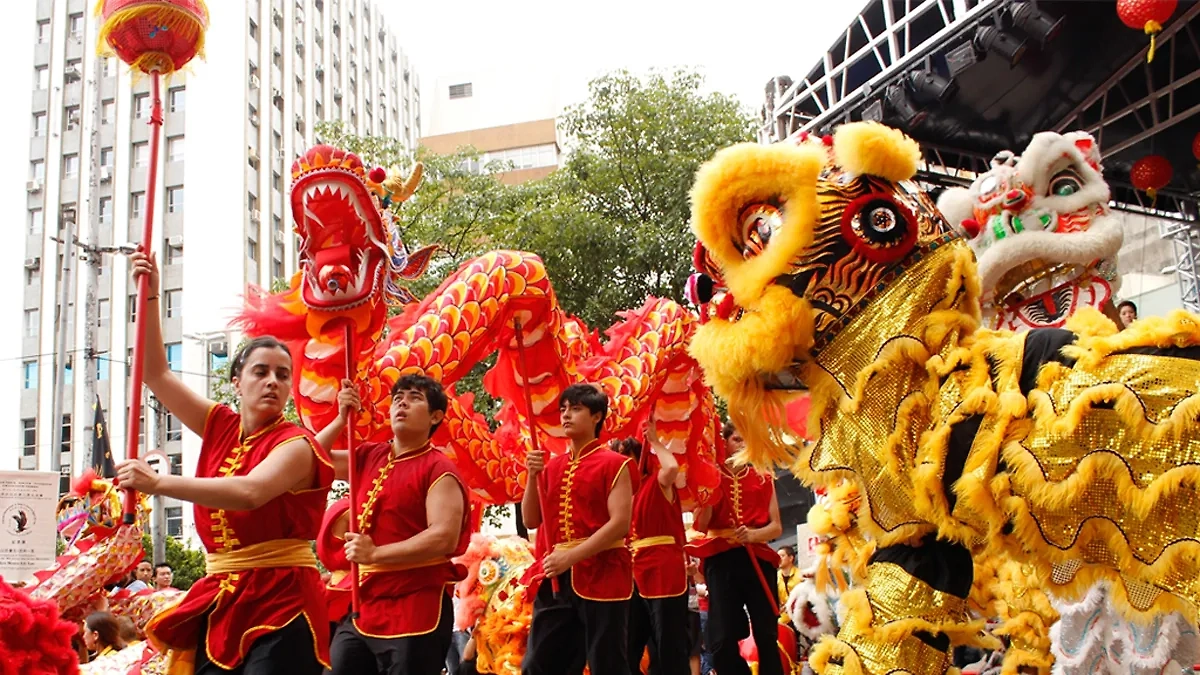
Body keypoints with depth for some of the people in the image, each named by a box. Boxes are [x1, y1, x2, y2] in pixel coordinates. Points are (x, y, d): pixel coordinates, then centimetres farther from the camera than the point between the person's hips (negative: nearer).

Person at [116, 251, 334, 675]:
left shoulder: (295, 445, -8)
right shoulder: (221, 426, 10)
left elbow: (250, 492, -28)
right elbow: (157, 375, 14)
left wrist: (159, 483, -27)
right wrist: (150, 295, 8)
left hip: (280, 604, -6)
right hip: (220, 601, 6)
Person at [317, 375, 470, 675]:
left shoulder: (438, 469, -9)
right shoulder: (370, 456, 13)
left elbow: (444, 537, -20)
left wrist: (375, 554, -20)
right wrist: (341, 419, 5)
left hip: (416, 611, -7)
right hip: (363, 608, 7)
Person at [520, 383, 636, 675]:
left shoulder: (614, 464, -3)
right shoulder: (551, 466, 14)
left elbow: (620, 523, -12)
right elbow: (531, 521, 13)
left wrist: (571, 557, -18)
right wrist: (533, 476, -2)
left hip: (602, 576, -6)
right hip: (555, 579, 6)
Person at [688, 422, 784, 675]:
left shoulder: (763, 480, 13)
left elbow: (776, 527, 5)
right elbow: (701, 525, -3)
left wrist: (753, 534, -14)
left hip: (757, 558, 2)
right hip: (721, 559, -1)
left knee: (766, 636, -2)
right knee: (722, 640, -6)